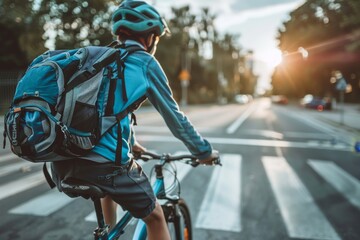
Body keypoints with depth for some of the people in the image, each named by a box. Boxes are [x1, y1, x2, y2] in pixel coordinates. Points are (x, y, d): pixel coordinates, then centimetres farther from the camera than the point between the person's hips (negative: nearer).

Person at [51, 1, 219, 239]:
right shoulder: (145, 62, 4)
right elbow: (174, 116, 8)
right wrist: (205, 151, 21)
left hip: (62, 161, 7)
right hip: (105, 162, -7)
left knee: (109, 187, 38)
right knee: (155, 217, 16)